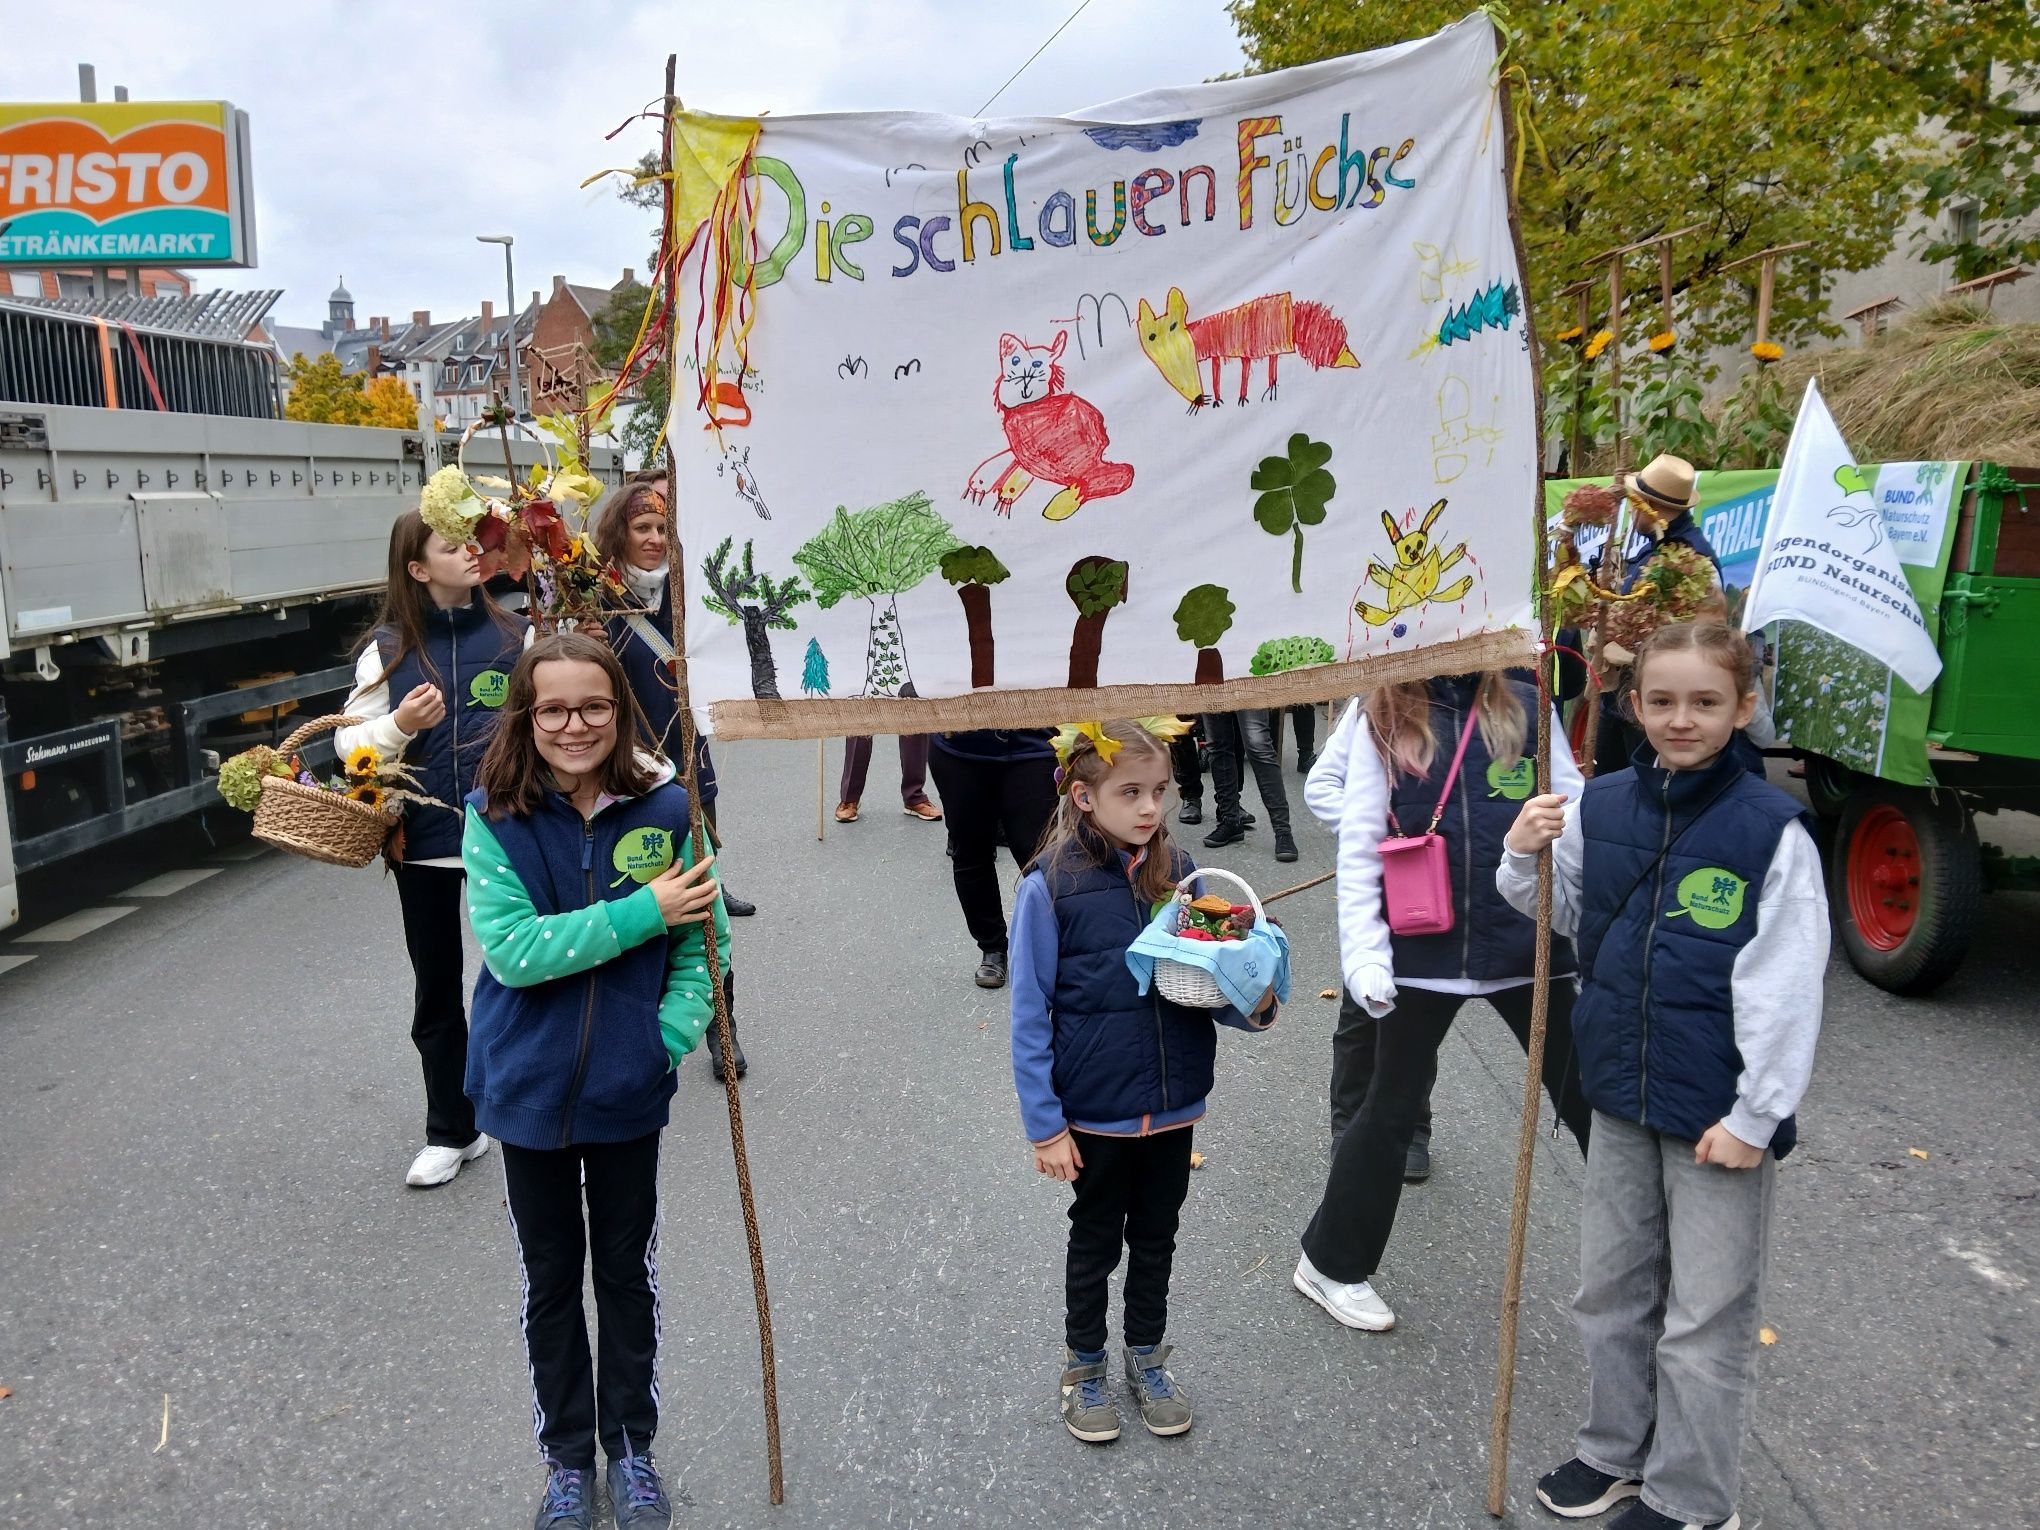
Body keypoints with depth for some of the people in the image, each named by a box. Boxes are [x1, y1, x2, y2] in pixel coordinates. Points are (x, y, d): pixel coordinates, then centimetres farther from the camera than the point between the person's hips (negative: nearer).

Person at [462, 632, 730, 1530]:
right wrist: (643, 910, -26)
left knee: (627, 1270, 17)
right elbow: (511, 949, -23)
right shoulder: (495, 817, -13)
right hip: (529, 1086, 0)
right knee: (550, 1277, 17)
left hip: (629, 1086, 1)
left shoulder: (662, 809, -10)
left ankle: (632, 1450, 38)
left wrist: (672, 1033, -16)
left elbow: (702, 938, -3)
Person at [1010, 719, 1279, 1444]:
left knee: (1156, 1236, 20)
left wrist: (1252, 1005, -16)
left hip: (1174, 1104, 4)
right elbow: (1030, 1016, -12)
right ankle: (1084, 1365, 39)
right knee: (1096, 1240, 17)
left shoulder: (1177, 874, -5)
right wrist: (1045, 1124, -12)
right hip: (1096, 1112, -3)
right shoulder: (1050, 887, -17)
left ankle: (1147, 1357, 43)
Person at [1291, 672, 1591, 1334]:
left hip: (1527, 938, 2)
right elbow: (1359, 845, -5)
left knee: (1585, 1093, 14)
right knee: (1392, 1109, 11)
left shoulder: (1527, 707, 1)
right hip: (1423, 948, -1)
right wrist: (1364, 952, -14)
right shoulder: (1382, 719, -3)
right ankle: (1332, 1263, 29)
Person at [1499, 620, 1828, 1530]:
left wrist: (1756, 1115, -14)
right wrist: (1526, 855, -8)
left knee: (1706, 1318, 10)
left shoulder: (1771, 829, -17)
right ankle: (1618, 1450, 41)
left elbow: (1784, 988, -15)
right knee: (1610, 1290, 20)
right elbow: (1561, 915, 11)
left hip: (1721, 1113, -5)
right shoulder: (1599, 806, -3)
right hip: (1622, 1093, 5)